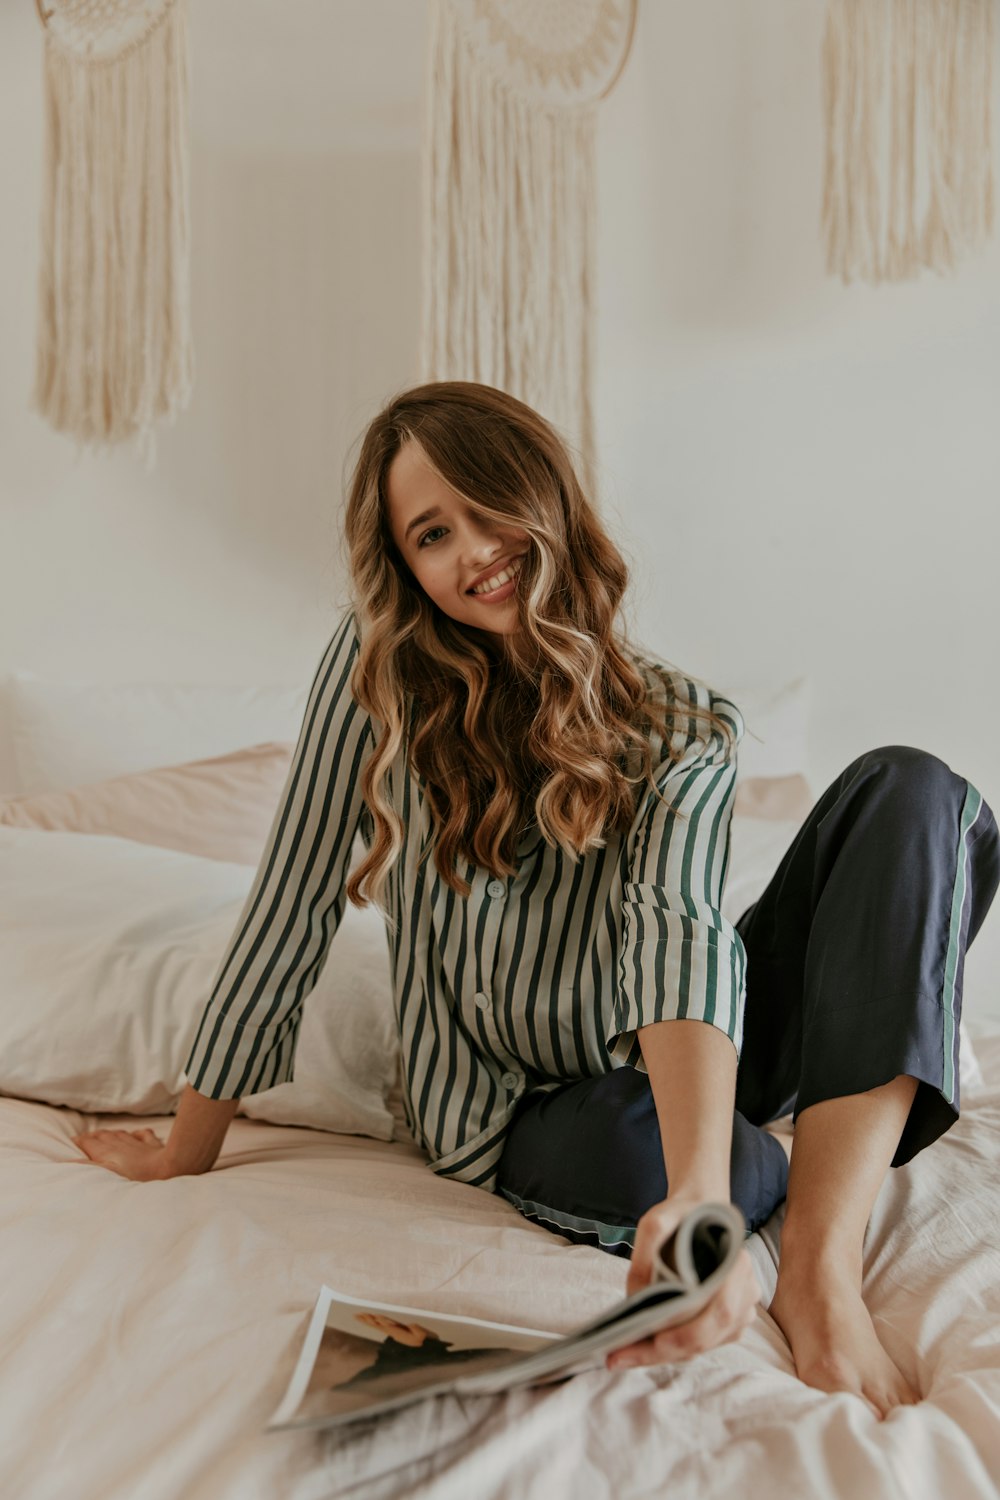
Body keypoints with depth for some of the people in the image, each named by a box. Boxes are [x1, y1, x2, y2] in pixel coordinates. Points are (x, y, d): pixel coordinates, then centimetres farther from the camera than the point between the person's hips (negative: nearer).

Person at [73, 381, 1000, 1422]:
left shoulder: (683, 726, -9)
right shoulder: (378, 661, -9)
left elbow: (674, 929, -28)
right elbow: (292, 906, -8)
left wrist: (700, 1191, -45)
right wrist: (186, 1154, -3)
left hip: (679, 1070, 2)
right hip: (515, 1109, -1)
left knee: (909, 789, -21)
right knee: (631, 1157, -41)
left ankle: (822, 1267, -29)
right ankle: (799, 1159, -4)